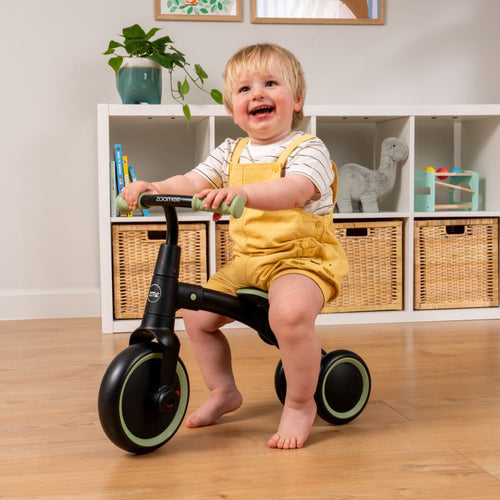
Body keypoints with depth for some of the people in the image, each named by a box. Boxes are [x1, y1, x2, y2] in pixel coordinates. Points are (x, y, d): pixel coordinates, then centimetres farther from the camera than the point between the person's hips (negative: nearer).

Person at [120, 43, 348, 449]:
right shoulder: (232, 153, 10)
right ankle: (224, 391, 25)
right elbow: (191, 182, 5)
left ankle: (300, 404, -12)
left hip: (302, 256, -7)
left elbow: (295, 190, -31)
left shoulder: (307, 149, -10)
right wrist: (153, 188, -15)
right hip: (247, 259, 7)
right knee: (198, 315, 2)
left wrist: (241, 192, -47)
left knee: (290, 313, -35)